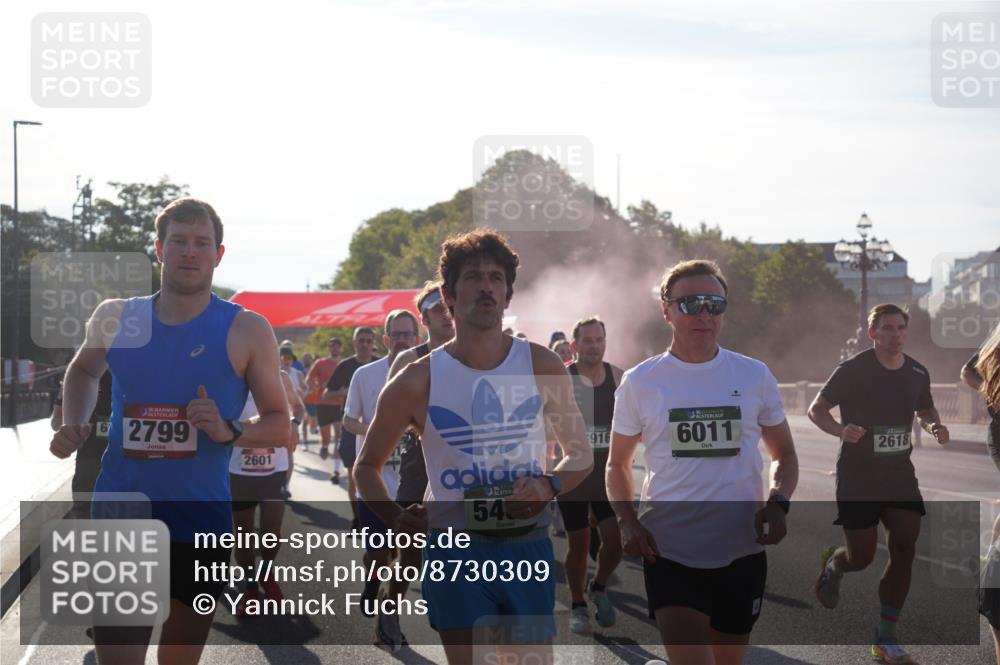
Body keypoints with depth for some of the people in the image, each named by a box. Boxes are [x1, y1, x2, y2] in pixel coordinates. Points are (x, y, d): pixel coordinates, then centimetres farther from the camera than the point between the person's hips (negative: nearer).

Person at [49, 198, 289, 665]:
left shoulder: (246, 331, -3)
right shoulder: (115, 318, 3)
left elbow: (278, 421, 1)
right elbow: (83, 371, 25)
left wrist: (229, 431, -18)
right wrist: (73, 424, 6)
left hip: (201, 525, 0)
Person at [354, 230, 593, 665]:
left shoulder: (541, 366, 1)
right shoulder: (419, 381, -3)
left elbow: (580, 454, 11)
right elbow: (367, 465, 9)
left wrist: (550, 486, -10)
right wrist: (394, 519, -10)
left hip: (528, 546, 2)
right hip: (455, 548, -2)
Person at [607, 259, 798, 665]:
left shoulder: (755, 376, 4)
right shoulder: (640, 382, 1)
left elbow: (784, 454, 14)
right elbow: (618, 463, 11)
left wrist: (777, 503, -7)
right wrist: (627, 522, -6)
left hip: (742, 551, 2)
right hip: (668, 551, -2)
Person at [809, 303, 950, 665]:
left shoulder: (917, 372, 4)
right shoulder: (853, 370, -11)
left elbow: (925, 409, 22)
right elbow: (816, 409, -5)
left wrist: (934, 426, -2)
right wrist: (841, 430, -25)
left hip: (899, 474, 5)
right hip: (857, 476, -4)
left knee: (905, 549, -6)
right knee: (862, 558, -4)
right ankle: (833, 562, 35)